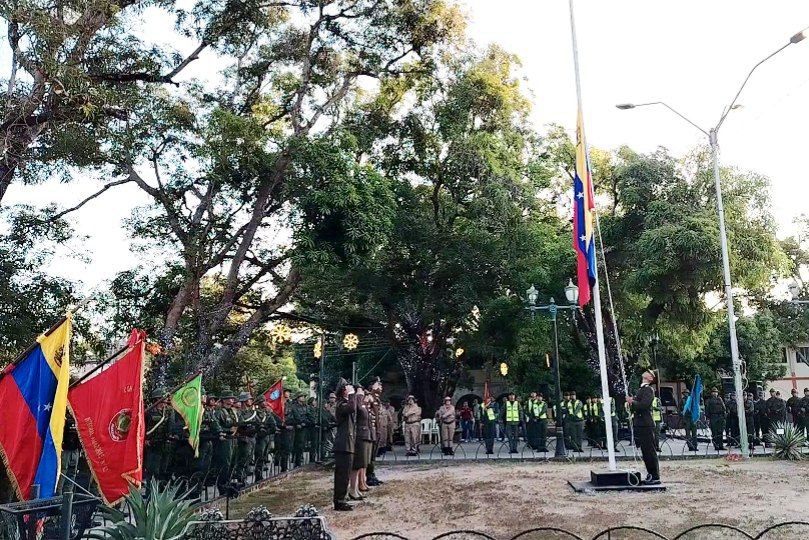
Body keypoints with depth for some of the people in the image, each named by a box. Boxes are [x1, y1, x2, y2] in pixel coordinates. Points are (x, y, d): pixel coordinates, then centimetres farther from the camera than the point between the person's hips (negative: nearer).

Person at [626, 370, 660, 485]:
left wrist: (632, 402, -11)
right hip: (640, 424, 9)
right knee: (645, 451, 12)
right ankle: (650, 475, 18)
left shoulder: (649, 389, -7)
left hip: (646, 424, -9)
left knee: (650, 451, -6)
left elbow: (644, 405, -20)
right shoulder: (641, 389, 20)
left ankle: (655, 477, -1)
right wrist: (631, 402, 8)